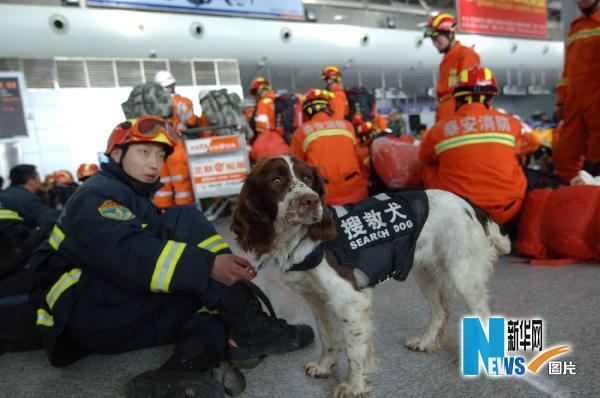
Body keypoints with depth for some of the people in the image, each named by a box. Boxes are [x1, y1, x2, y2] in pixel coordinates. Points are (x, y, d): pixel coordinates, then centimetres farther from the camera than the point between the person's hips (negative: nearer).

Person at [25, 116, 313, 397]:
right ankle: (250, 327, -26)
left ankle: (185, 366, -33)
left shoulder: (137, 200, 22)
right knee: (185, 221, -19)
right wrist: (208, 265, -35)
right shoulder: (97, 195, -7)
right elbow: (130, 254, -27)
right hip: (93, 310, -9)